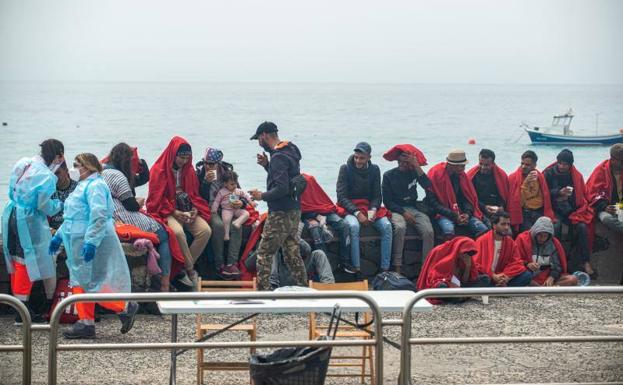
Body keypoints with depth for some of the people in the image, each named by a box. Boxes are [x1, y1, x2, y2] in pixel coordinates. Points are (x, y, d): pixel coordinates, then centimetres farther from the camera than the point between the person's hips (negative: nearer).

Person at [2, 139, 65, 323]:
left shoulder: (22, 163, 3)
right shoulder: (47, 177, -20)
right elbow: (45, 207, -15)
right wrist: (59, 205, 4)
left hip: (10, 216, 8)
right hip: (28, 221, -8)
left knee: (16, 262, 14)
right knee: (25, 263, 1)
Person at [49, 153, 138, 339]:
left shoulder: (95, 186, -15)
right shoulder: (84, 185, 18)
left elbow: (99, 216, -25)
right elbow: (73, 217, 26)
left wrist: (90, 242, -30)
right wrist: (59, 235, 24)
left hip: (91, 242, -11)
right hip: (79, 242, 11)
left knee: (89, 282, -9)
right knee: (80, 282, 11)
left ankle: (125, 308, -1)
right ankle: (86, 323, 15)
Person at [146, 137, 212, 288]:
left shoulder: (188, 170, 12)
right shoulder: (159, 171, -5)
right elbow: (157, 199, -8)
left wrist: (194, 210, -3)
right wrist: (175, 212, -17)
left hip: (188, 211, 6)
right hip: (167, 211, -6)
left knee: (206, 230, -22)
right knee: (178, 231, -37)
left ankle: (185, 269, -13)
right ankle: (190, 270, -21)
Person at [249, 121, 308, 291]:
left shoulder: (278, 157, -17)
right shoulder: (290, 152, 14)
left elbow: (281, 189, -24)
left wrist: (262, 196, -11)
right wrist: (267, 165, 14)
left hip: (281, 213, -10)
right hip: (294, 211, 10)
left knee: (264, 253, -4)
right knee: (292, 253, 13)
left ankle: (263, 291, -6)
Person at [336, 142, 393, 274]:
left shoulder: (374, 169, 6)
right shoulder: (345, 169, -5)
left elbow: (377, 195, 8)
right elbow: (342, 196, -8)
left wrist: (373, 210, -14)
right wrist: (357, 213, -20)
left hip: (370, 207, 3)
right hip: (349, 208, -3)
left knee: (386, 225, -24)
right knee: (354, 226, -37)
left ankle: (385, 268, -23)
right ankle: (356, 268, -34)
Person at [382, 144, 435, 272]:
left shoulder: (414, 172, 10)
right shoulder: (389, 175, 5)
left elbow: (428, 186, -9)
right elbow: (387, 201, 1)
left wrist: (416, 166, -13)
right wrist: (403, 212, -12)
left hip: (413, 208, 3)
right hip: (396, 209, -3)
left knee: (429, 231, -26)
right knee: (400, 227, -36)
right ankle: (397, 268, -37)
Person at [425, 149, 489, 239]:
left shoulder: (461, 175, 9)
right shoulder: (435, 174, -9)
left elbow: (468, 197, 15)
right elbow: (432, 202, -11)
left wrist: (467, 213, -8)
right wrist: (454, 216, -17)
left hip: (461, 213, 5)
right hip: (443, 214, -5)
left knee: (483, 229, -20)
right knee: (449, 230, -39)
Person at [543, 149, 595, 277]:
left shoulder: (576, 176, 6)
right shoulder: (549, 173, 0)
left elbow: (583, 195, 14)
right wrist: (559, 192, -13)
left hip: (572, 210, 2)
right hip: (555, 210, -2)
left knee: (582, 227, -26)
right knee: (556, 226, -34)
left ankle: (586, 263, -20)